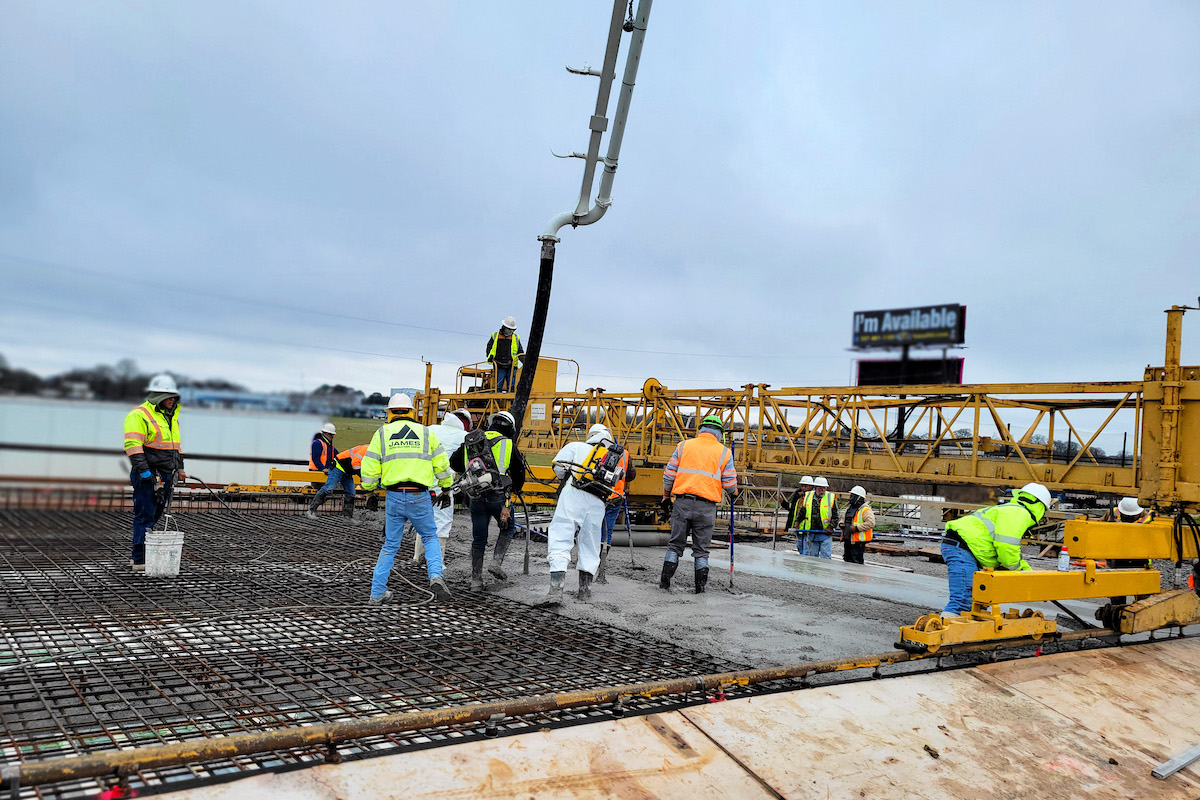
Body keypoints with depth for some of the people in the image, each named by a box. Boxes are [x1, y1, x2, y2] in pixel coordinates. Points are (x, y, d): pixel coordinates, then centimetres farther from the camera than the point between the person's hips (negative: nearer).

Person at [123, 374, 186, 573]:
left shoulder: (170, 417, 19)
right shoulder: (139, 416, -9)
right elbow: (133, 445, -18)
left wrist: (180, 468, 25)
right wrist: (144, 471, -23)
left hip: (165, 476, 9)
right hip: (148, 476, -8)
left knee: (154, 517, 12)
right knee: (145, 517, -6)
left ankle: (137, 555, 22)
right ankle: (139, 561, -2)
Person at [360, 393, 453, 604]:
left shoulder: (382, 433, 7)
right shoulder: (426, 433, 8)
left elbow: (369, 469, 4)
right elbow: (442, 465, 10)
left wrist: (369, 491, 19)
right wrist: (446, 489, 23)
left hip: (394, 497, 1)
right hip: (420, 497, -1)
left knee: (390, 545, 16)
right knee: (430, 538, 17)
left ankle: (377, 592, 20)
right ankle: (435, 576, -6)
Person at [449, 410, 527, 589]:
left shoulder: (470, 442, 16)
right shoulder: (507, 444, 5)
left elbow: (454, 463, 24)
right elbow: (519, 472, 11)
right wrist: (515, 490, 31)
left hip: (475, 498, 3)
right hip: (498, 495, -3)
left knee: (478, 539, 14)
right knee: (508, 528, 21)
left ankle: (476, 579, 15)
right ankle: (497, 562, 4)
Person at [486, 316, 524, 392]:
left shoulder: (516, 338, 16)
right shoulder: (495, 336, 12)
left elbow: (520, 352, 18)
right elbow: (489, 348, 15)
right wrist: (490, 356, -6)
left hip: (512, 367, 1)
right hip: (499, 367, -1)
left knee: (511, 386, -5)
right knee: (498, 386, -6)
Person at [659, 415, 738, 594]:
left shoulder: (683, 446, 8)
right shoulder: (724, 452, 4)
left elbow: (669, 475, 7)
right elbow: (730, 483, 3)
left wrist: (666, 496, 19)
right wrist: (734, 493, 25)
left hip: (682, 502, 1)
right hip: (706, 506, -1)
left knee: (675, 544, 10)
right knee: (701, 548, 10)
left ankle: (665, 581, 9)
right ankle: (700, 585, 12)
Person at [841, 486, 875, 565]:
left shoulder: (865, 510, -12)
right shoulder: (849, 507, 16)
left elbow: (871, 523, -24)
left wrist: (856, 528, -25)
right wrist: (842, 524, 9)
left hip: (857, 543, -9)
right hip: (847, 541, 9)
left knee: (857, 563, -6)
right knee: (847, 560, 16)